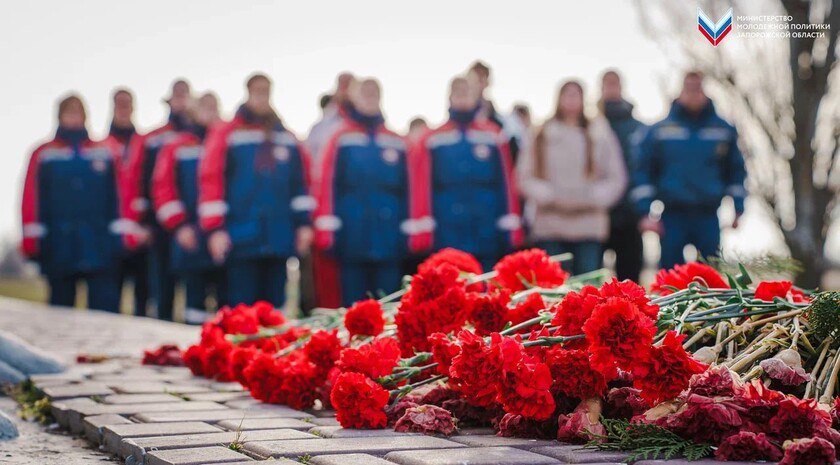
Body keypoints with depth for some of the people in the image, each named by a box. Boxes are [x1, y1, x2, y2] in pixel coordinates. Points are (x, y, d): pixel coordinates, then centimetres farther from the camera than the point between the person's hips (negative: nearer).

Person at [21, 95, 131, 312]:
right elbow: (32, 200, 3)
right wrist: (32, 241, -4)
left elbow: (120, 195, 5)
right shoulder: (44, 154, 8)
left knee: (105, 310, -7)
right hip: (59, 250, 0)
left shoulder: (107, 151, 9)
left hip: (100, 247, 0)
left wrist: (121, 236, -3)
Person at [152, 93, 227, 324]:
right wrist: (180, 225, -11)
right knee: (195, 299, 5)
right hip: (193, 244, -2)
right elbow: (163, 190, -2)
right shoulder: (176, 149, 5)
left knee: (229, 302, 3)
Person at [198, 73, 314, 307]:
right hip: (241, 240, -4)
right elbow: (211, 181, -6)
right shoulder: (226, 135, -1)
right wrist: (215, 228, -12)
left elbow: (300, 182, 15)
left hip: (279, 240, 4)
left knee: (274, 305, 9)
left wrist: (303, 222, 8)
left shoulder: (286, 138, 13)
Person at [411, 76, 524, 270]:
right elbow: (424, 190, 4)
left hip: (488, 242, 1)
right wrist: (422, 236, -3)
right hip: (446, 245, -1)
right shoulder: (432, 141, 6)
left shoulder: (494, 137, 8)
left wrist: (511, 233, 1)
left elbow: (507, 185, 6)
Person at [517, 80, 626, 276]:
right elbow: (525, 177, 6)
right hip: (549, 227, 1)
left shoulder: (599, 133, 7)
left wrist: (593, 199, -6)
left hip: (589, 228, 0)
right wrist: (549, 197, -8)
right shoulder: (542, 135, 9)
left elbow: (617, 178, 8)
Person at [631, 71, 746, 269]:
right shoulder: (659, 131, 3)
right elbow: (642, 172, 2)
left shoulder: (724, 130, 8)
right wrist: (645, 213, -6)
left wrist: (738, 208, 6)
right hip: (672, 217, -1)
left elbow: (736, 171, 14)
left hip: (709, 217, 1)